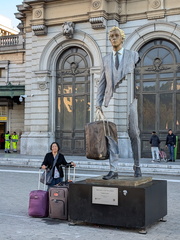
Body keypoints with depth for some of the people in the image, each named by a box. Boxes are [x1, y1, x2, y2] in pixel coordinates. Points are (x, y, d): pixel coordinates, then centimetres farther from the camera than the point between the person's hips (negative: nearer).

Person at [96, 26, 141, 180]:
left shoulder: (133, 55, 9)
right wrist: (98, 104, 6)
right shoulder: (106, 59, 16)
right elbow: (102, 83, 15)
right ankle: (113, 170, 2)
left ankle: (137, 167, 16)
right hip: (111, 102, 2)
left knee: (134, 135, 2)